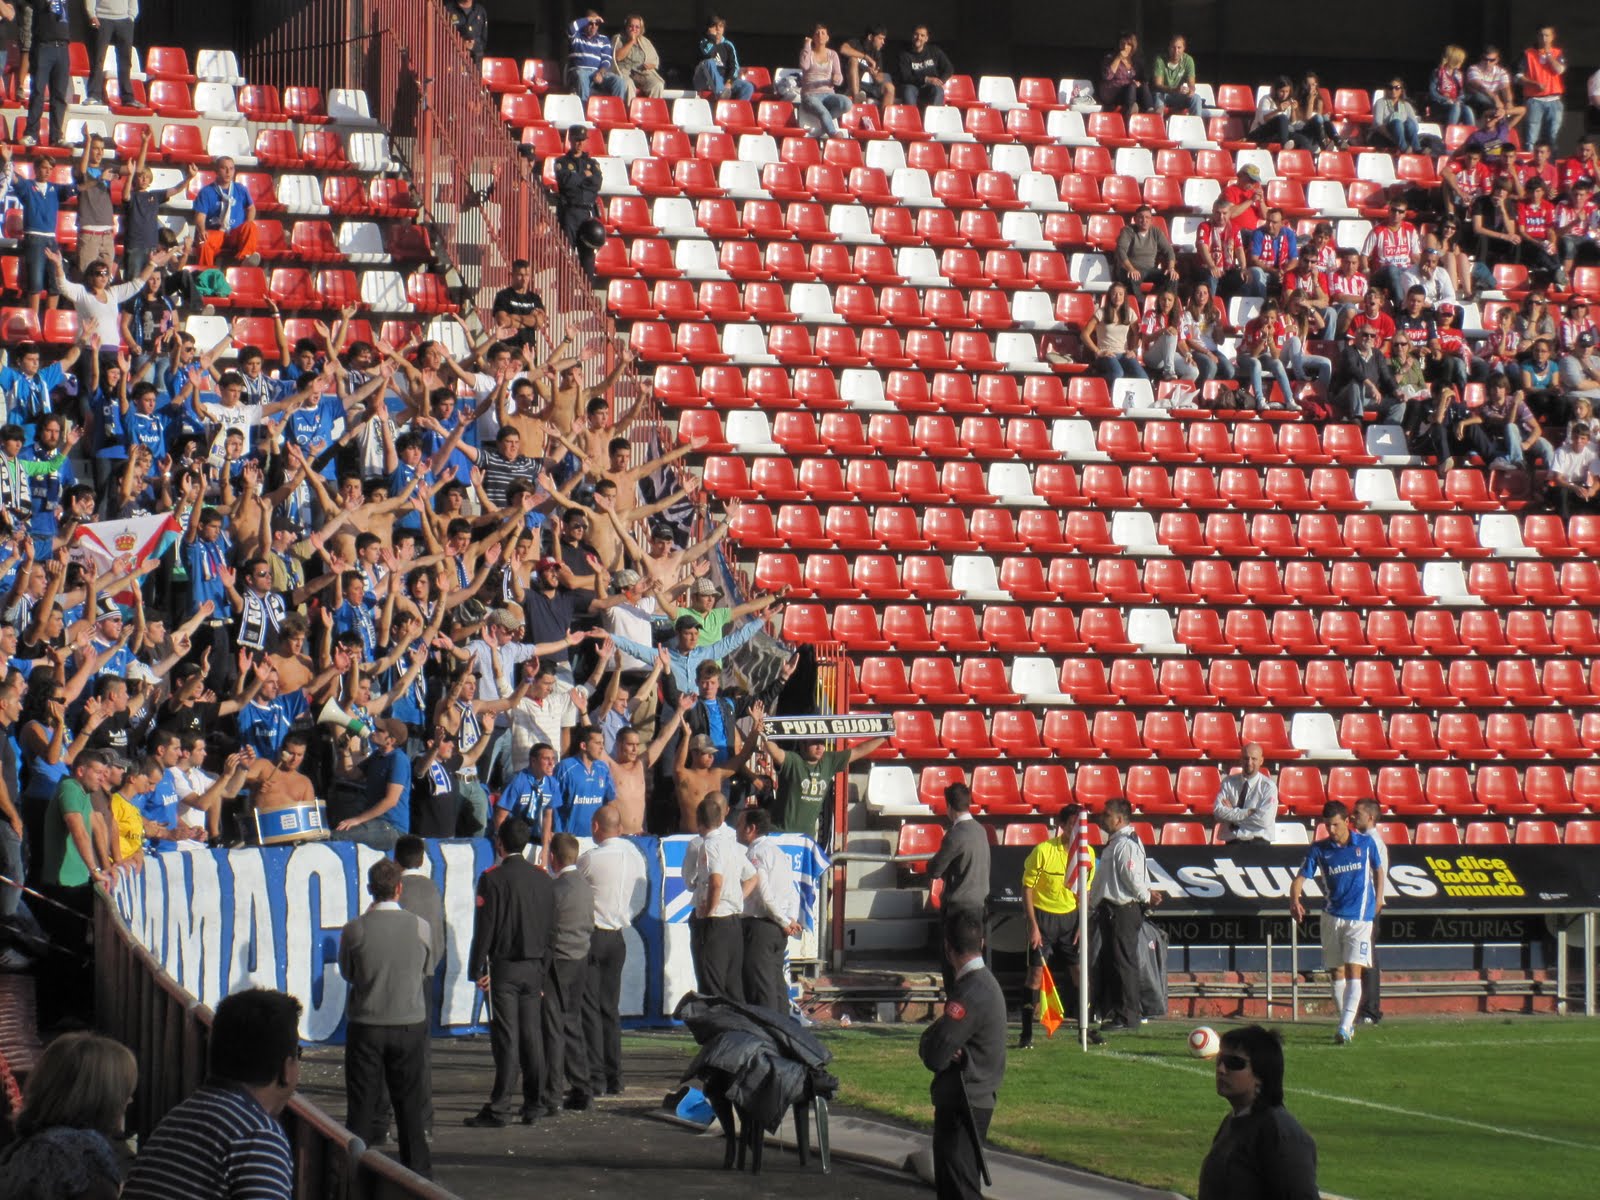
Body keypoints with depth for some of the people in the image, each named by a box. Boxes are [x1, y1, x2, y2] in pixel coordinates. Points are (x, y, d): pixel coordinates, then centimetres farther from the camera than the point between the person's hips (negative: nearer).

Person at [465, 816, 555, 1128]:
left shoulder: (492, 879, -10)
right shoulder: (543, 880, 7)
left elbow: (484, 928, -12)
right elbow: (549, 929, 11)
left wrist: (477, 969, -6)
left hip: (503, 968, -5)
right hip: (534, 968, 5)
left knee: (506, 1038, -6)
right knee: (532, 1035, 9)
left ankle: (499, 1109, -5)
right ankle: (534, 1105, 13)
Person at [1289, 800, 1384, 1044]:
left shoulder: (1366, 843, -1)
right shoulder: (1319, 849, -1)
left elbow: (1378, 870, 15)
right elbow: (1301, 878, -5)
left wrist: (1378, 900, 8)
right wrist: (1294, 899, -25)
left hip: (1360, 916, -3)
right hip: (1332, 916, 3)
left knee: (1353, 971, -13)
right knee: (1336, 972, 9)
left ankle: (1345, 1028, -21)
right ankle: (1346, 1023, 23)